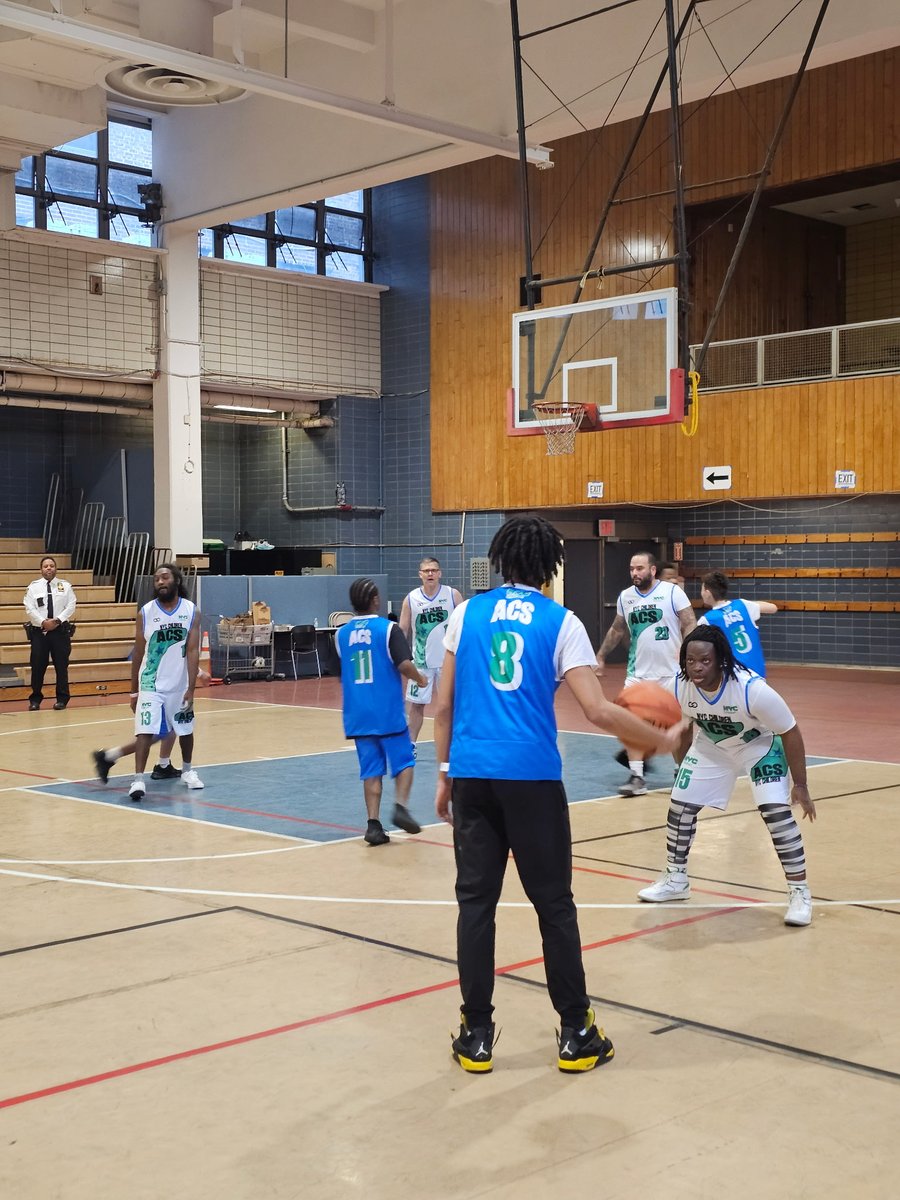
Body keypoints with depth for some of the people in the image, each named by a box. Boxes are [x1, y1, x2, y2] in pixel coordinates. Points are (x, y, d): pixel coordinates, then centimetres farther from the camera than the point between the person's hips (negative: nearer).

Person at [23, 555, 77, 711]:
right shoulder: (33, 587, 4)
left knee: (61, 666, 3)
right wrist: (43, 622, -15)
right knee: (37, 666, 2)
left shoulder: (65, 586, 5)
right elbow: (30, 608, -3)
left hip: (60, 630, 0)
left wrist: (57, 620, -13)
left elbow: (70, 607, -1)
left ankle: (62, 698, 12)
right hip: (39, 631, 0)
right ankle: (35, 699, 13)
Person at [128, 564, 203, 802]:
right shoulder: (146, 612, -5)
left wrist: (191, 688, -16)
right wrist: (134, 691, 3)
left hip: (179, 685, 2)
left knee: (185, 730, 16)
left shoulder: (192, 611, -6)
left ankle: (187, 770, 37)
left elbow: (193, 651, -9)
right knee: (145, 732, -13)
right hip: (150, 684, -2)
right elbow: (138, 653, 1)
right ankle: (138, 780, -11)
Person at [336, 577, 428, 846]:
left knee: (371, 769, 8)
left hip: (357, 714, 4)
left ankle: (373, 823, 1)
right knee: (403, 761, 10)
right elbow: (404, 665, -17)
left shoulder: (342, 633, 7)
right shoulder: (389, 628, -8)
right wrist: (420, 678, 3)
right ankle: (400, 806, -8)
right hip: (388, 712, -4)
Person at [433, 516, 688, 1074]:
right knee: (554, 904, 7)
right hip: (532, 776, -2)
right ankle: (577, 1034, 15)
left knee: (476, 901, 8)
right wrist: (662, 739, 6)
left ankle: (476, 1035, 11)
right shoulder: (560, 622, 2)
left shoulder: (467, 612, 9)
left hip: (471, 775, 2)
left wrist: (444, 775, 17)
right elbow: (599, 711, -7)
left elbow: (444, 705, 8)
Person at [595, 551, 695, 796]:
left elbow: (690, 625, -11)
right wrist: (600, 657, 18)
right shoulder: (625, 596, 4)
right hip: (638, 672, 3)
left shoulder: (672, 591, -9)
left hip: (671, 672, -3)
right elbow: (617, 630, 18)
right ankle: (636, 777, -4)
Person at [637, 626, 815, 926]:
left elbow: (790, 733, -23)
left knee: (776, 811, -20)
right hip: (710, 746, 4)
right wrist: (685, 768, 10)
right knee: (680, 806, 3)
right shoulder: (677, 688, -25)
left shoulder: (753, 689, -38)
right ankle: (675, 880, 26)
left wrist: (800, 785, -17)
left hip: (760, 745, -4)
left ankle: (800, 892, -5)